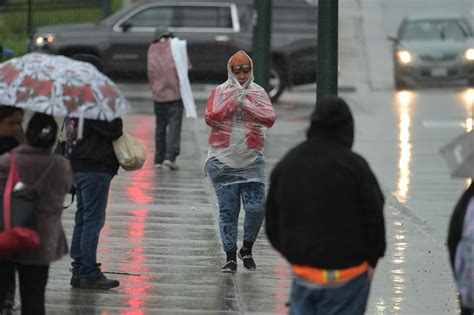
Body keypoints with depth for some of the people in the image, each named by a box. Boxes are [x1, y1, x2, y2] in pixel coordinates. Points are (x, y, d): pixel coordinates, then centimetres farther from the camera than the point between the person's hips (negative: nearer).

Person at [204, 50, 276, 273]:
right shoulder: (219, 92, 2)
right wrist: (233, 101, -16)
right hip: (223, 160, -1)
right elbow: (210, 117, -11)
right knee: (228, 211, 2)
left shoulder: (258, 93, 5)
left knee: (256, 208, -6)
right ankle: (230, 257, 11)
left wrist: (247, 104, -16)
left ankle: (247, 249, 18)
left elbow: (270, 119, -8)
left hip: (251, 160, 1)